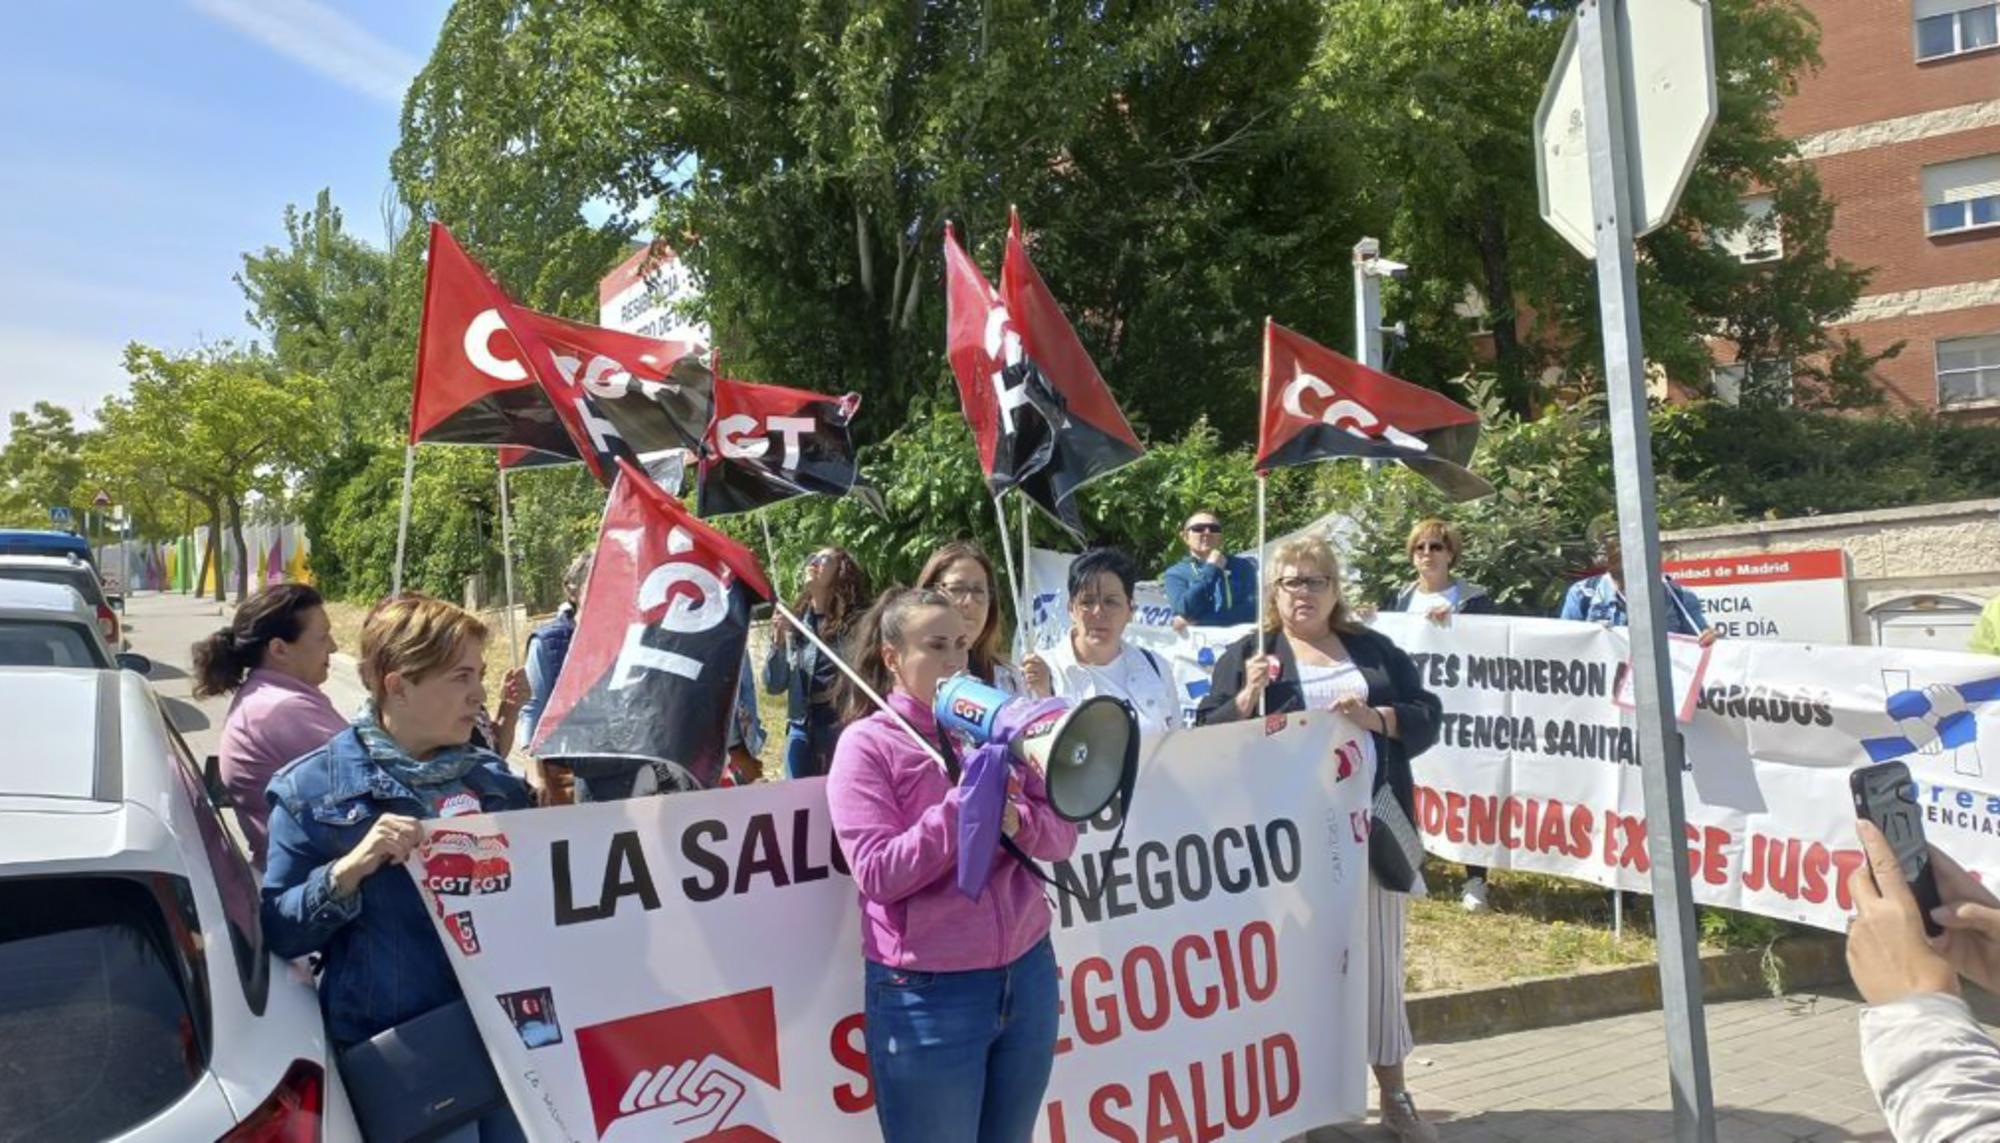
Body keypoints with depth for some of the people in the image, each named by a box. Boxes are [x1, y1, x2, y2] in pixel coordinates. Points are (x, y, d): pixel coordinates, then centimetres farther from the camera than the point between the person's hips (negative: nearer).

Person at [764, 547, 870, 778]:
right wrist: (778, 644, -6)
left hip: (843, 730, -4)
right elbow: (774, 686, 7)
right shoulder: (793, 622, 6)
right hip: (800, 731, 4)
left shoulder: (855, 623, -6)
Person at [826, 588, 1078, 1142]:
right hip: (927, 994, -5)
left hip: (1028, 973, 5)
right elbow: (879, 874, -16)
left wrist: (1016, 820, -18)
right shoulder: (867, 743, -8)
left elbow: (1062, 836, 3)